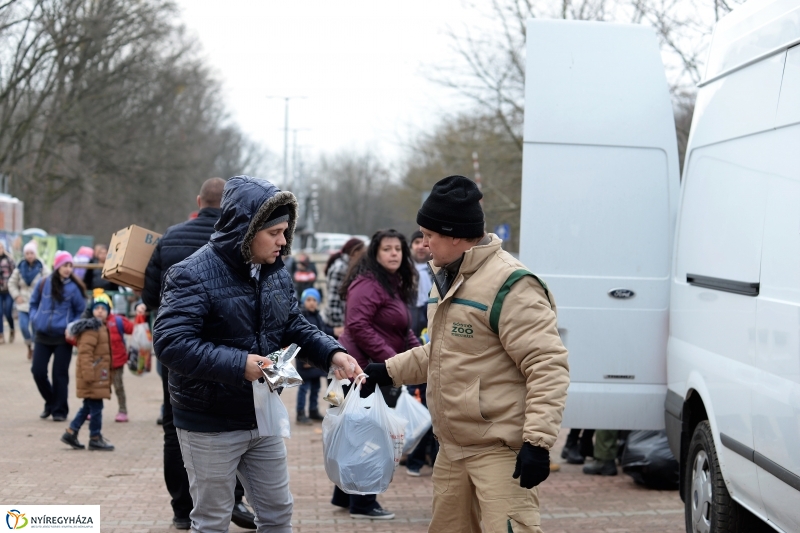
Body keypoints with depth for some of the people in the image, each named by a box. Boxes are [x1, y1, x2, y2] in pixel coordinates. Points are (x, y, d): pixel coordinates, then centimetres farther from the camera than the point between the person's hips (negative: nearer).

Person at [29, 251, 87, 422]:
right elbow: (33, 303, 16)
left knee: (60, 374, 2)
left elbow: (81, 311, 4)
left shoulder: (74, 288, -6)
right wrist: (35, 319, 1)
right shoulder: (44, 284, 2)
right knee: (38, 371, 1)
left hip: (63, 337, -3)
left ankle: (59, 410, 14)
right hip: (42, 336, 3)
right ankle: (51, 403, 24)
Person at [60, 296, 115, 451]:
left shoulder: (102, 328, 17)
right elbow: (85, 352, -22)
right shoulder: (91, 329, -15)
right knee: (96, 407, -4)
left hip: (99, 376, 10)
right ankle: (95, 438, 4)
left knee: (89, 406, 15)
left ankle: (71, 433, 21)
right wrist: (88, 374, -25)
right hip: (92, 377, -10)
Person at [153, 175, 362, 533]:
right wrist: (238, 365, -35)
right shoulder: (193, 275, -21)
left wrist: (331, 353, -11)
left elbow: (295, 328, 9)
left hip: (263, 419, 7)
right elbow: (170, 342, -29)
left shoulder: (276, 273, 3)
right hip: (210, 425, -7)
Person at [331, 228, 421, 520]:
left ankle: (345, 495, 27)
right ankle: (363, 503, 5)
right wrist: (390, 357, -25)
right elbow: (358, 326, -25)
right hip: (364, 369, -10)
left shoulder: (394, 286, 16)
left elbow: (401, 331, 20)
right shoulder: (368, 284, -15)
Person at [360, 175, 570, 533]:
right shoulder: (445, 278, 14)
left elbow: (547, 367, -22)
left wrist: (537, 441, -26)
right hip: (453, 446, 10)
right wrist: (388, 371, 21)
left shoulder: (508, 285, -17)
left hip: (500, 449, -10)